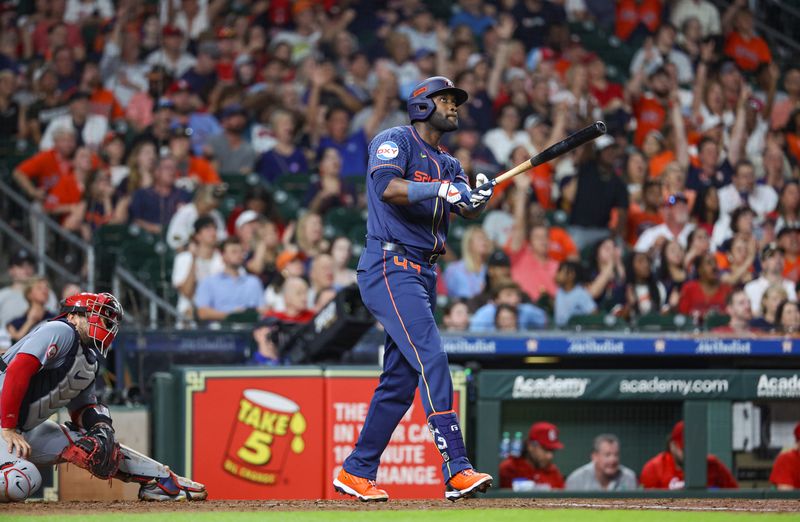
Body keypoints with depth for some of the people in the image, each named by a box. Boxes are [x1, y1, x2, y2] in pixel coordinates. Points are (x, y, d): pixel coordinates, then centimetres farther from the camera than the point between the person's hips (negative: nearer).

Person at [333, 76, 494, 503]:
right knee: (431, 358, -20)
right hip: (390, 268, -9)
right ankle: (457, 470, -27)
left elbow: (468, 210, 4)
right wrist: (438, 189, -28)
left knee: (400, 380, 9)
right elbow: (386, 187, -22)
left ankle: (356, 472, 18)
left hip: (423, 275, 9)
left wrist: (478, 197, -18)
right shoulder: (395, 141, -3)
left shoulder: (448, 165, 21)